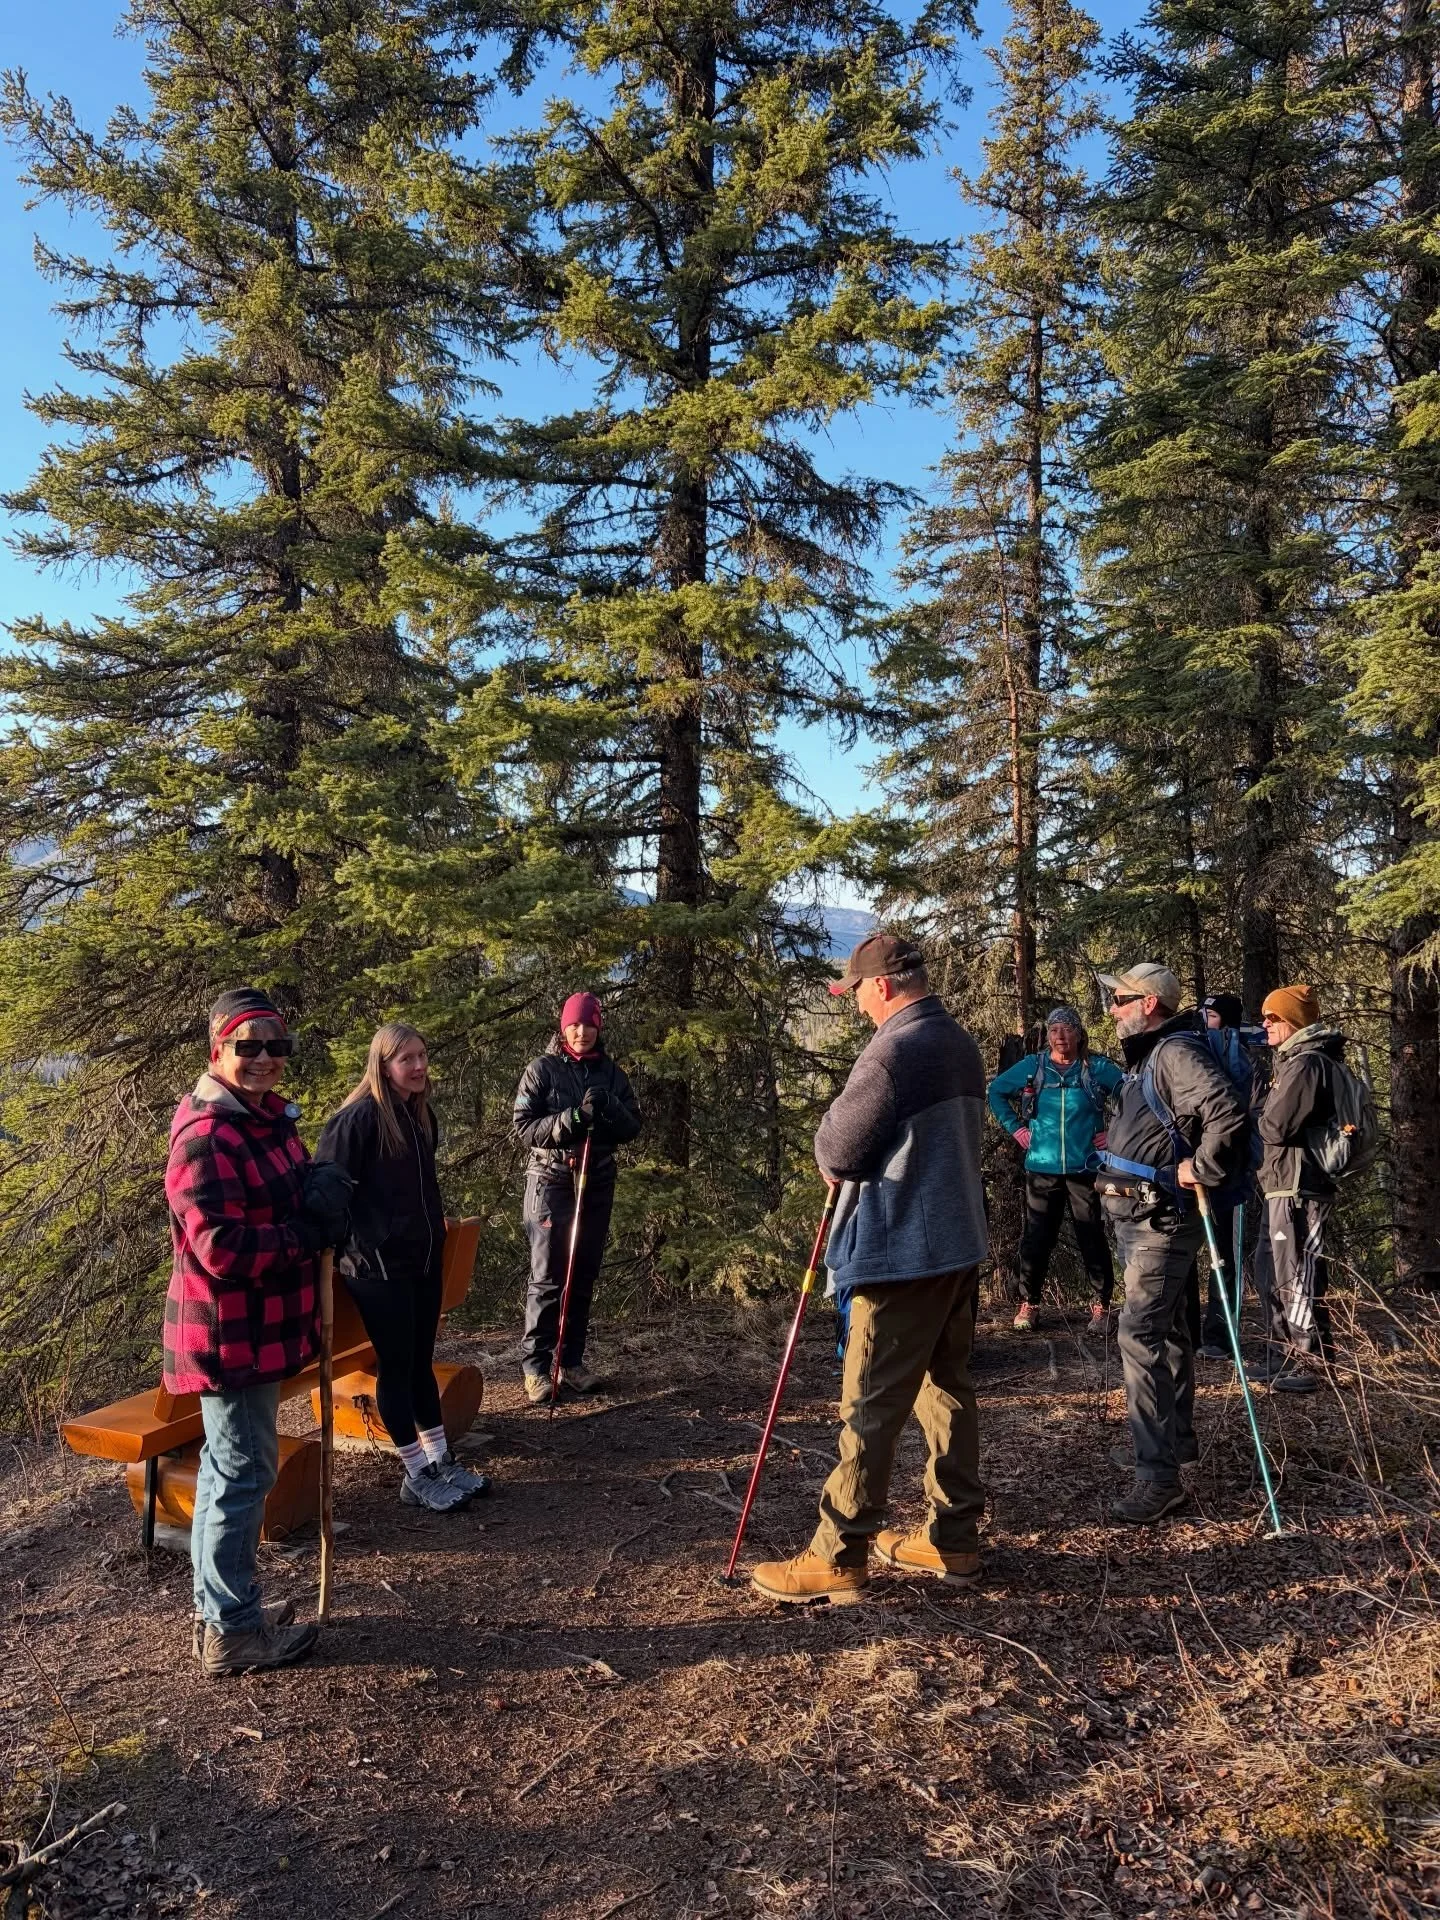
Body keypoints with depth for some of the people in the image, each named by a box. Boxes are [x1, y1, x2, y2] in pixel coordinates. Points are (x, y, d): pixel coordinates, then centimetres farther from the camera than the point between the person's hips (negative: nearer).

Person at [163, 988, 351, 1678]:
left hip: (256, 1326, 10)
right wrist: (309, 1233, -19)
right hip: (230, 1331, -10)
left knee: (228, 1466, 20)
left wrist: (321, 1197, -3)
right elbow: (222, 1247, -29)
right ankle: (232, 1632, 17)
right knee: (243, 1472, 2)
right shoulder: (206, 1136, -23)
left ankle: (218, 1608, 36)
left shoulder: (270, 1117, 7)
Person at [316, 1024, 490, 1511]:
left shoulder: (421, 1114, 8)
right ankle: (416, 1476, 13)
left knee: (421, 1362, 15)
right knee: (396, 1367, 3)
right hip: (378, 1265, -7)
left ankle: (441, 1462, 24)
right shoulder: (359, 1117, -16)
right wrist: (354, 1247, -14)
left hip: (424, 1258, 7)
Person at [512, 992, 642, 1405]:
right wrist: (571, 1119, -21)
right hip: (551, 1182, -3)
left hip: (597, 1184, 4)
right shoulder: (542, 1069, -3)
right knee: (547, 1277, -4)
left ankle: (571, 1361, 18)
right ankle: (535, 1365, 4)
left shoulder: (611, 1073, 7)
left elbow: (632, 1127, 4)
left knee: (583, 1277, 8)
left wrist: (609, 1108, -17)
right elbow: (524, 1127, -8)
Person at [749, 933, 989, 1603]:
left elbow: (837, 1151, -18)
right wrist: (862, 1158, 10)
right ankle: (954, 1540, 25)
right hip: (960, 1245, 9)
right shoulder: (961, 1045, 10)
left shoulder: (892, 1050, -19)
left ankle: (838, 1556, 7)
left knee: (871, 1405, -2)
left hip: (900, 1252, -9)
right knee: (946, 1388, 16)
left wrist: (828, 1149, 4)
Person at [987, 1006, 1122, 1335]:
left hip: (1085, 1170, -1)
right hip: (1041, 1169, 1)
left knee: (1093, 1240, 3)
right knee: (1035, 1240, 4)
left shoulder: (1098, 1069, -1)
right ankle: (1029, 1304, 17)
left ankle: (1101, 1306, 17)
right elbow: (996, 1091, 15)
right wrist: (1014, 1128, 8)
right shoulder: (1032, 1066, 3)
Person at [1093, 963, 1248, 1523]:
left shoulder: (1177, 1052, -17)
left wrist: (1201, 1170, -23)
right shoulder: (1147, 1057, 15)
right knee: (1166, 1329, 20)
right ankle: (1178, 1439, 34)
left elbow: (1227, 1112, -31)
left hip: (1161, 1219, -11)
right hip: (1137, 1217, 11)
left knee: (1140, 1336, -12)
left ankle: (1159, 1475, -8)